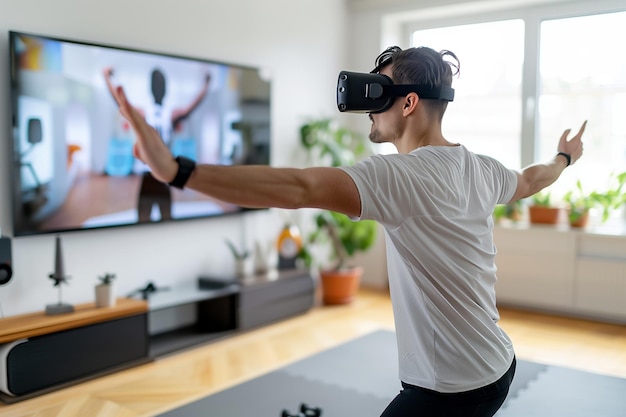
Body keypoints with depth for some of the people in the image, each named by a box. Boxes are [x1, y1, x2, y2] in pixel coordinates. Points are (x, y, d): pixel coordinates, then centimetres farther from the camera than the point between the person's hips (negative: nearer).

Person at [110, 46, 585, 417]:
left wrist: (176, 171, -44)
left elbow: (300, 188, -38)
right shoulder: (482, 169, 2)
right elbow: (528, 180, 24)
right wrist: (566, 156, 47)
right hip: (499, 365, 9)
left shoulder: (399, 176, -24)